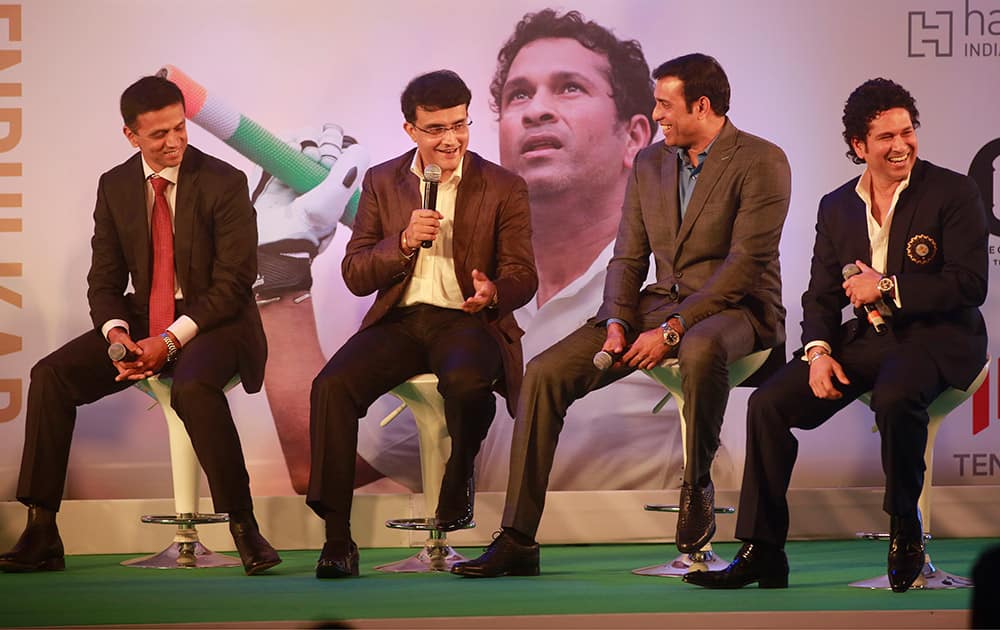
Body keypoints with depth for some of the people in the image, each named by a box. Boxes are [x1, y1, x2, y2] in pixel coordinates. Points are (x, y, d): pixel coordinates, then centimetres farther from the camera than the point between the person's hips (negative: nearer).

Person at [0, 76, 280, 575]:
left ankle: (244, 529, -28)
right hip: (142, 321, 5)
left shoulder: (223, 182, -9)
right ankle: (41, 536, -14)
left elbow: (234, 283, -12)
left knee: (193, 386, -38)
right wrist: (116, 332, -15)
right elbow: (104, 279, 7)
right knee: (50, 375, -16)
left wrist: (171, 340, -22)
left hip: (212, 323, -5)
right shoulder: (115, 186, 5)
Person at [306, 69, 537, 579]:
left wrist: (493, 292, -22)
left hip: (467, 321, -2)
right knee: (331, 386, -26)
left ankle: (459, 477, -7)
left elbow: (523, 275, 3)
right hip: (399, 321, 2)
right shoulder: (382, 182, 11)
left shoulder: (504, 188, 6)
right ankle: (336, 535, -22)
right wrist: (404, 242, -13)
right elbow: (355, 275, 6)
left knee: (466, 380, -38)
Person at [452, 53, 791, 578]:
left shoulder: (760, 162, -8)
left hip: (733, 309, -6)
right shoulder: (649, 165, 13)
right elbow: (628, 259, 13)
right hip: (658, 304, 6)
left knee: (701, 349, -44)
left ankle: (697, 489, -20)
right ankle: (517, 540, -14)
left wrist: (673, 330, -22)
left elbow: (746, 263, -17)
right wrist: (617, 323, -8)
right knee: (545, 373, -13)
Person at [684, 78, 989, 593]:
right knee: (768, 404, -12)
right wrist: (819, 351, -8)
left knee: (893, 397, -38)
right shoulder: (836, 207, 11)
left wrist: (886, 287, -14)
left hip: (936, 338, -5)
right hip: (867, 339, 5)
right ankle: (761, 552, -7)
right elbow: (821, 295, 12)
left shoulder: (952, 193, -5)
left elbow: (969, 284, -13)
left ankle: (905, 527, -14)